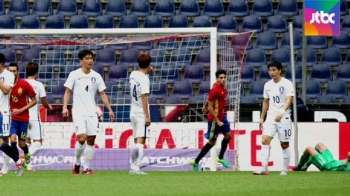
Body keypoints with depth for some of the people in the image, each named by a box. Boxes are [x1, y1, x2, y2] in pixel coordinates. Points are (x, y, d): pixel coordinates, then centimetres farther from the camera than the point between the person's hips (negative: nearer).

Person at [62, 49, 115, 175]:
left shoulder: (96, 76, 7)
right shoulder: (74, 75, -1)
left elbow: (102, 94, 11)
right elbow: (68, 92, -1)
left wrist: (110, 110, 5)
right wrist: (65, 107, -13)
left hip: (92, 113, 4)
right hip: (78, 112, -4)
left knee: (91, 140, 1)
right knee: (82, 138, -16)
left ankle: (86, 168, 10)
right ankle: (77, 163, 6)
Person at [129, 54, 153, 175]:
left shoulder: (133, 75, 8)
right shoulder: (144, 79, -14)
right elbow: (144, 98, -18)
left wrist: (147, 72, 22)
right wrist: (147, 116, -17)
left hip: (133, 113, 8)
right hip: (141, 114, -8)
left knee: (136, 142, 12)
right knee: (140, 141, -11)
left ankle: (133, 167, 9)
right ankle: (136, 167, -21)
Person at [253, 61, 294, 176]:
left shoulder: (287, 84, -6)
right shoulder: (268, 85, 12)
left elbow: (289, 100, -16)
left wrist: (282, 113, -31)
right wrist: (262, 118, 18)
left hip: (283, 118, -4)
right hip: (271, 117, 4)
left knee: (284, 144, 3)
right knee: (265, 140, -13)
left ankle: (285, 170, 13)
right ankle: (264, 168, -18)